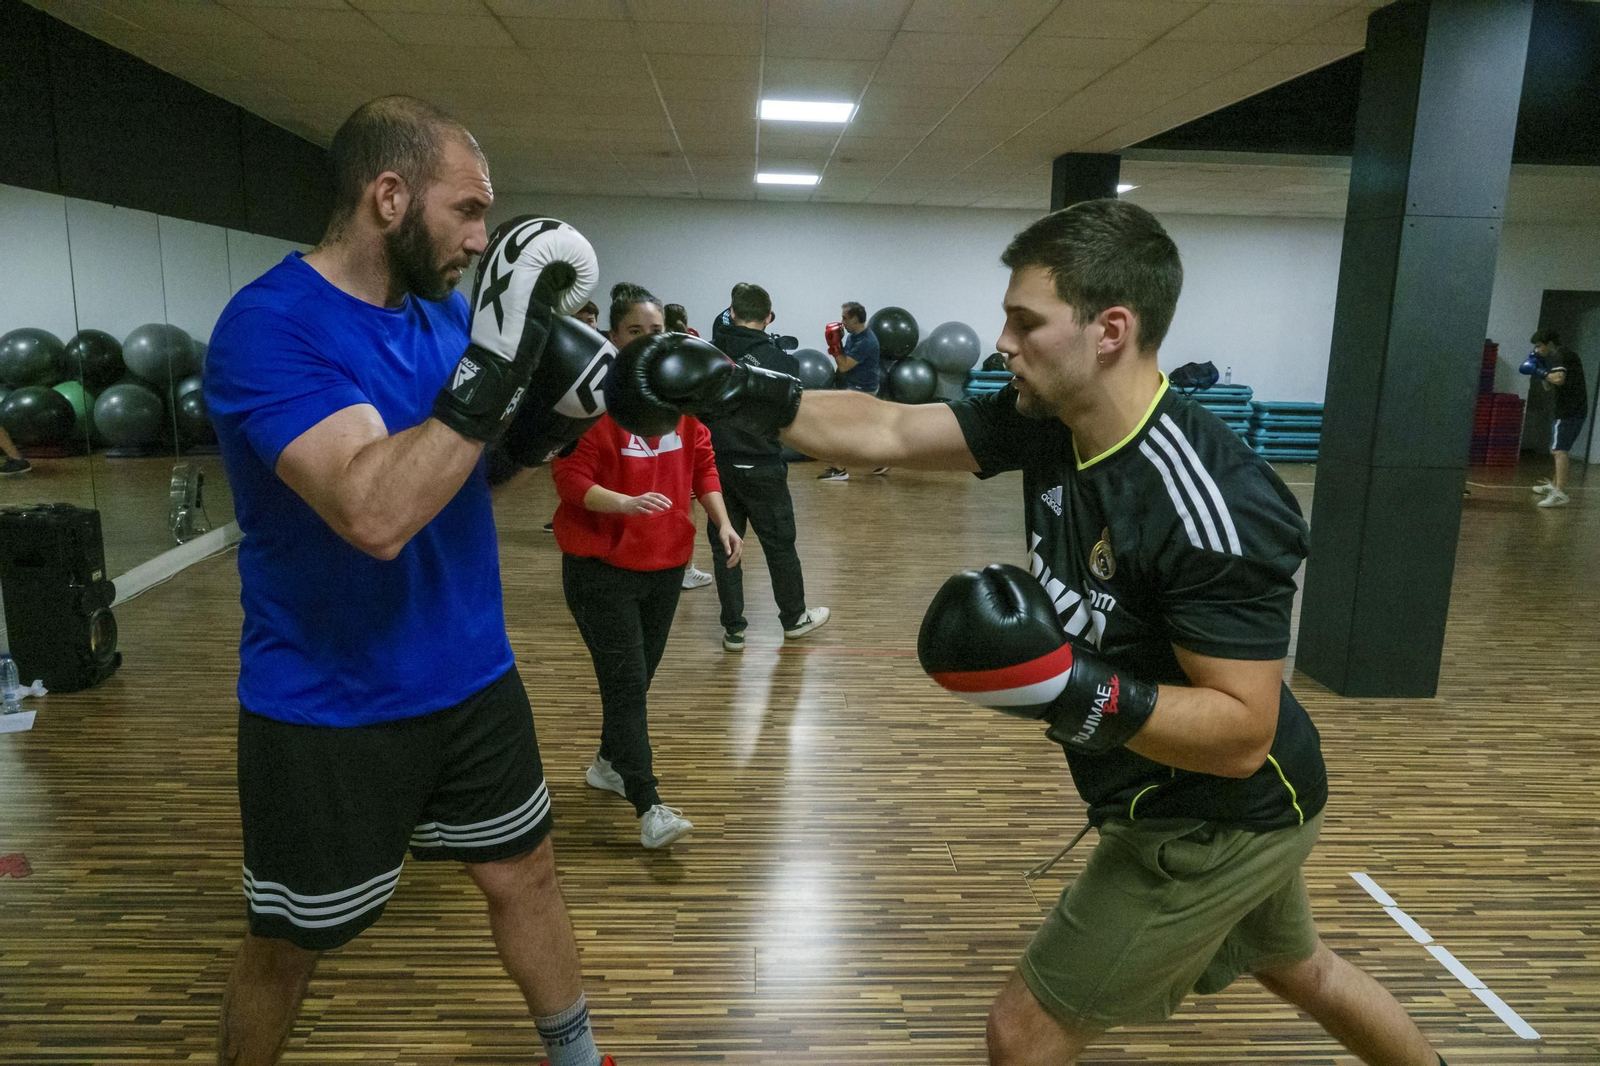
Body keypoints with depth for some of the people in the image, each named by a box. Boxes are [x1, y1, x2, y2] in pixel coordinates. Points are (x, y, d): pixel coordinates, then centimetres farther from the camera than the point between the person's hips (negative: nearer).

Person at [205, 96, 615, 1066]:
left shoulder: (444, 311, 1)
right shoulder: (268, 327, -21)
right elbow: (374, 515, -34)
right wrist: (495, 364, -36)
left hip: (473, 679, 6)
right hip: (327, 712, -6)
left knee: (525, 874, 17)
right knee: (288, 944, 15)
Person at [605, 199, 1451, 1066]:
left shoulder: (1208, 504, -33)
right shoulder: (1045, 421, -10)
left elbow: (1243, 732, -30)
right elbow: (886, 430, -6)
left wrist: (1074, 688, -41)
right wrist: (741, 396, -13)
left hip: (1213, 822, -8)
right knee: (1297, 967, 33)